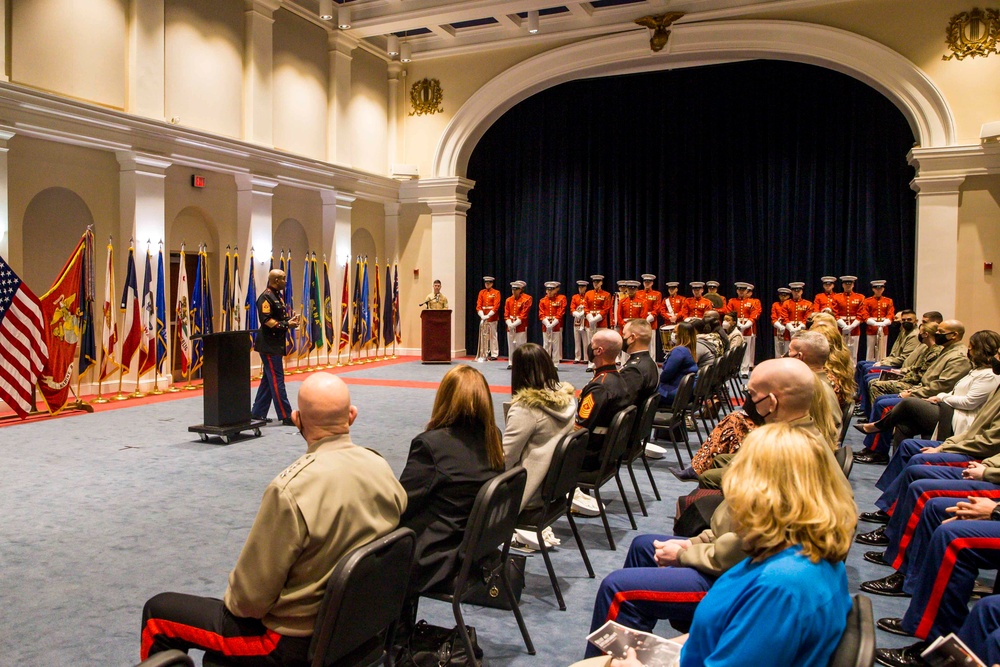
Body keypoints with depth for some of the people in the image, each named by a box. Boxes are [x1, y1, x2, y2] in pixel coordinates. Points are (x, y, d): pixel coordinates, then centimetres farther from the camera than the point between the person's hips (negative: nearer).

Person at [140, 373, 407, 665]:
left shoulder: (291, 490, -30)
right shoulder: (382, 467, -10)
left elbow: (249, 598, -20)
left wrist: (232, 599, 3)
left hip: (293, 643, -7)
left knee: (157, 612, 11)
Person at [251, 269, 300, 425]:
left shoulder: (278, 296, 16)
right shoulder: (266, 297, -15)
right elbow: (266, 320, -22)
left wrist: (290, 321, 4)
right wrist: (286, 325, -19)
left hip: (276, 344, 10)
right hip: (269, 344, -10)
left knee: (268, 379, 14)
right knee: (277, 380, -6)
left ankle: (257, 413, 23)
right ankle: (286, 416, -3)